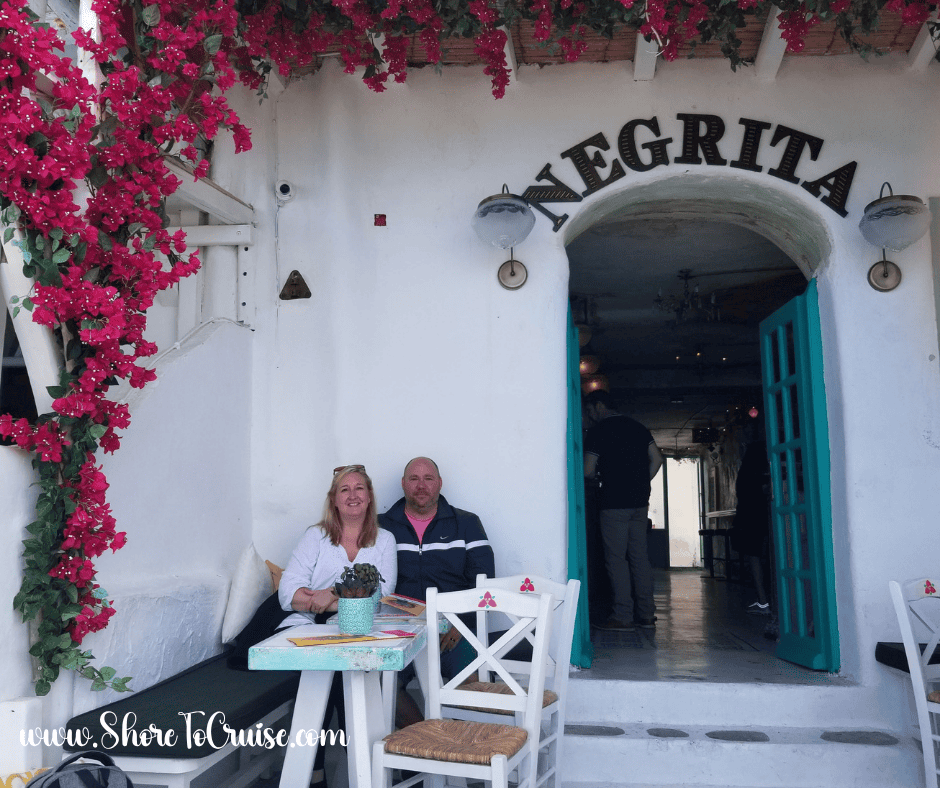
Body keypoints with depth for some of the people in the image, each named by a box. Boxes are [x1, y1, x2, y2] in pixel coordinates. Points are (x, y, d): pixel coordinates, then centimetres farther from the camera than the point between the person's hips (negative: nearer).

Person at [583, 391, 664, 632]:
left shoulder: (599, 431, -6)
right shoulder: (638, 427, 13)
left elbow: (588, 471, -9)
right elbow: (656, 459, 9)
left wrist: (599, 474, 13)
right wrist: (641, 484, 13)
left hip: (614, 503, -6)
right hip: (640, 502, 7)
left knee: (616, 558, -2)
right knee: (639, 556, 10)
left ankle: (622, 616, -3)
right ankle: (646, 613, 11)